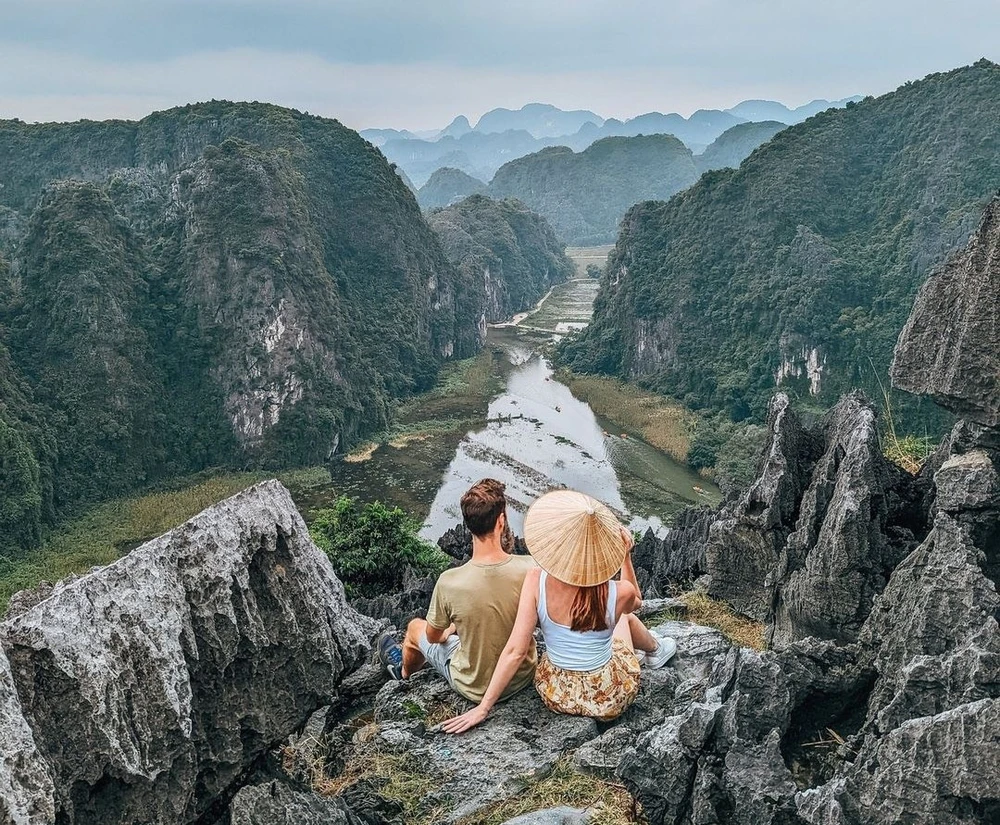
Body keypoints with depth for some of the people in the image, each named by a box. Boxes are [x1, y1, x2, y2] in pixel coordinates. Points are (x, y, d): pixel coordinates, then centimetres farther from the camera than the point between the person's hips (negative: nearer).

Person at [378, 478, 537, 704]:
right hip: (523, 677, 3)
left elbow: (433, 637, -8)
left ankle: (404, 672, 60)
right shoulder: (532, 569, -26)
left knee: (415, 627, 25)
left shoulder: (449, 582, -29)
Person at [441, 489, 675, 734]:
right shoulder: (619, 594, -25)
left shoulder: (536, 582, -26)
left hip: (556, 695, 1)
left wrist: (483, 707, -15)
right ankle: (654, 649, 61)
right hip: (610, 701, -1)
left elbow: (515, 651, -23)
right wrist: (626, 556, -2)